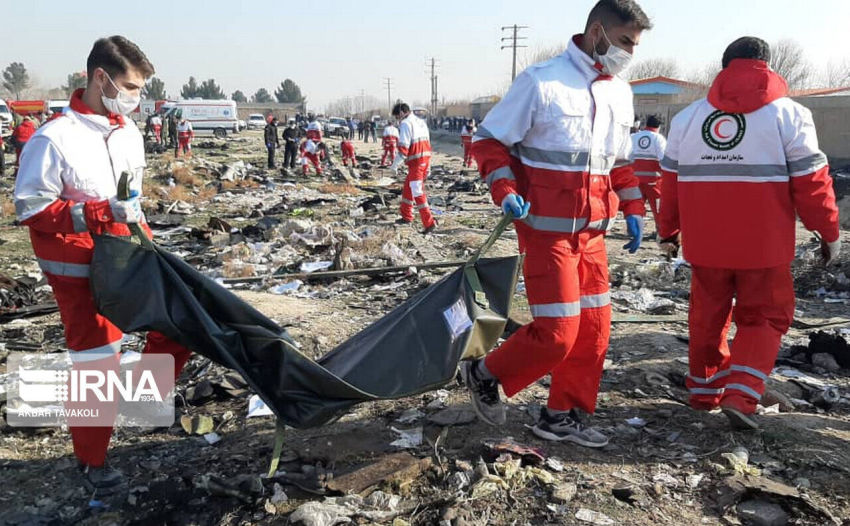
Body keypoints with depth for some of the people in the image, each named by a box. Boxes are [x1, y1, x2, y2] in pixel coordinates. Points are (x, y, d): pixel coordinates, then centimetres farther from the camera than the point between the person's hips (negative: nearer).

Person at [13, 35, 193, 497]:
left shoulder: (128, 131, 4)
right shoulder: (56, 137, -18)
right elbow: (31, 208, -16)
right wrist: (102, 213, -26)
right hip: (82, 273, -7)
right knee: (96, 365, 1)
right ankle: (91, 461, 21)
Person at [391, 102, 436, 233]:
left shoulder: (405, 124, -10)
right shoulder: (421, 122, 17)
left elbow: (403, 147, -17)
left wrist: (395, 165, -8)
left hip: (415, 162, -9)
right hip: (425, 159, 9)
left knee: (417, 193, -7)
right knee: (408, 188, 21)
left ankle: (429, 223, -10)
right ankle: (406, 217, 32)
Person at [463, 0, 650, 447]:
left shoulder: (620, 93, 12)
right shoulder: (541, 82, -10)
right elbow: (487, 139, -7)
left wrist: (632, 210, 14)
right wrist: (505, 190, -19)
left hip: (592, 231, 8)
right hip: (547, 230, -7)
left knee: (594, 327, 9)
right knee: (556, 332, -8)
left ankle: (562, 416, 25)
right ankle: (484, 375, 17)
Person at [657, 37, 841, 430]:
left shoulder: (687, 117, 7)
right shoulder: (788, 114, -4)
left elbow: (671, 179, 11)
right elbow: (810, 180, -6)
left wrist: (668, 230, 20)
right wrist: (829, 231, 5)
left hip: (704, 242, 3)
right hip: (762, 243, -3)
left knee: (707, 316, 17)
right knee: (763, 317, 11)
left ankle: (704, 391, 27)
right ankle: (740, 396, -1)